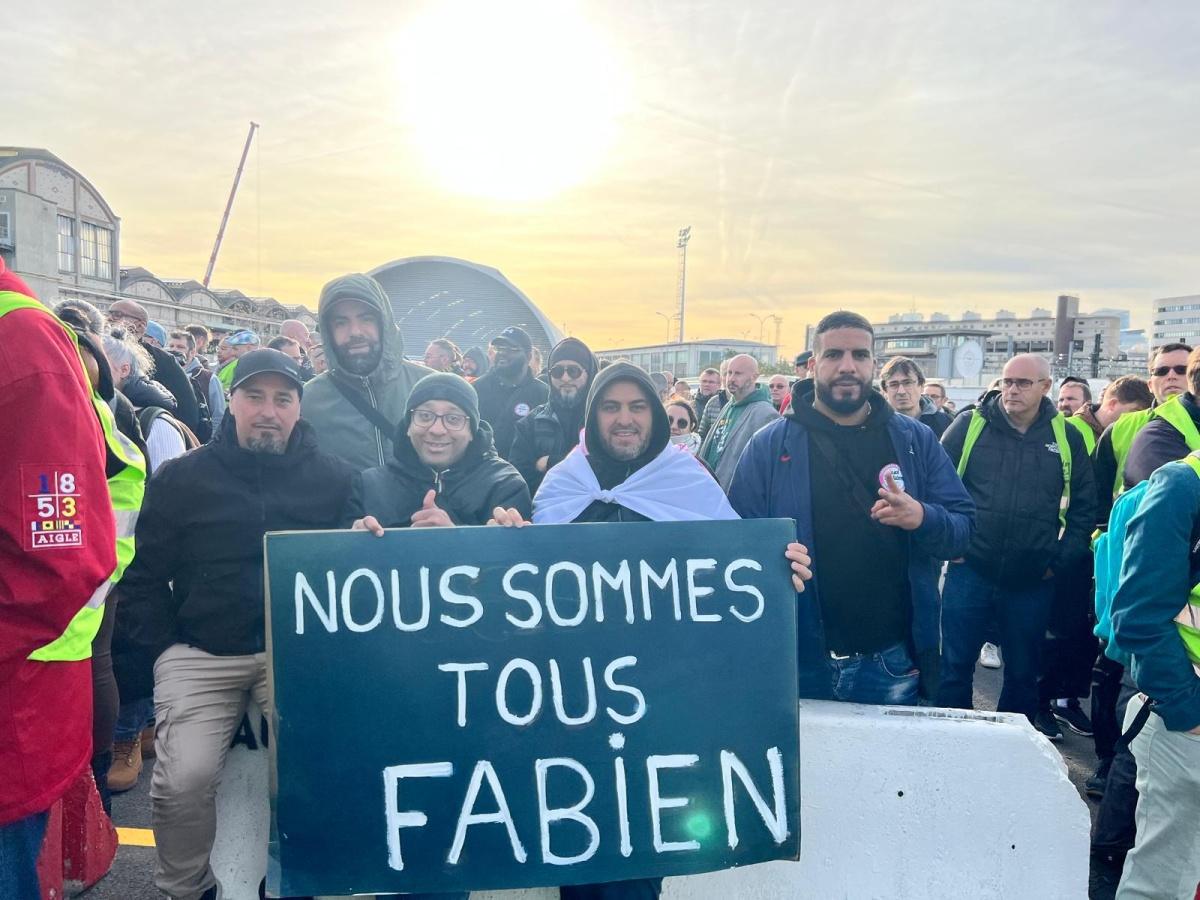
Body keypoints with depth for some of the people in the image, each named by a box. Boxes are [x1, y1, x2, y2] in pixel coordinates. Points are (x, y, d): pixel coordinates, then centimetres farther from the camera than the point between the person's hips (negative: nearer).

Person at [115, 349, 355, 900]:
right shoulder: (181, 479, 5)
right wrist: (164, 652, 0)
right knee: (185, 776, -17)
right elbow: (143, 578, 7)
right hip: (200, 653, 1)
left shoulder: (332, 478, 3)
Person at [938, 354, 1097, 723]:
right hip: (969, 572, -1)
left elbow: (1084, 506, 9)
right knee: (955, 665, 5)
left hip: (1033, 582, 2)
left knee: (1023, 672, 14)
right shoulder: (970, 425, -1)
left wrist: (1062, 560, 2)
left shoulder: (1066, 437, 4)